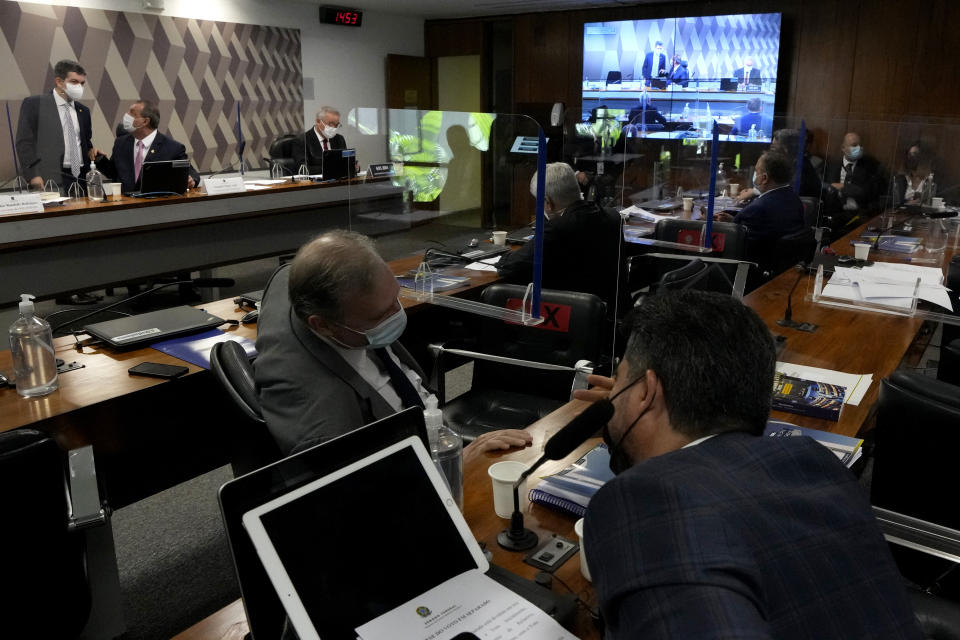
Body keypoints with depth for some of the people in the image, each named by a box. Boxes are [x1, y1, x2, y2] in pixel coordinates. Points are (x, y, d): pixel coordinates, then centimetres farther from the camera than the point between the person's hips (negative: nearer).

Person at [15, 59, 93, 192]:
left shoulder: (83, 111, 19)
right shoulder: (34, 104, 4)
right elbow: (24, 142, -2)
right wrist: (33, 175, -13)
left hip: (81, 179, 5)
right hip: (50, 181, -5)